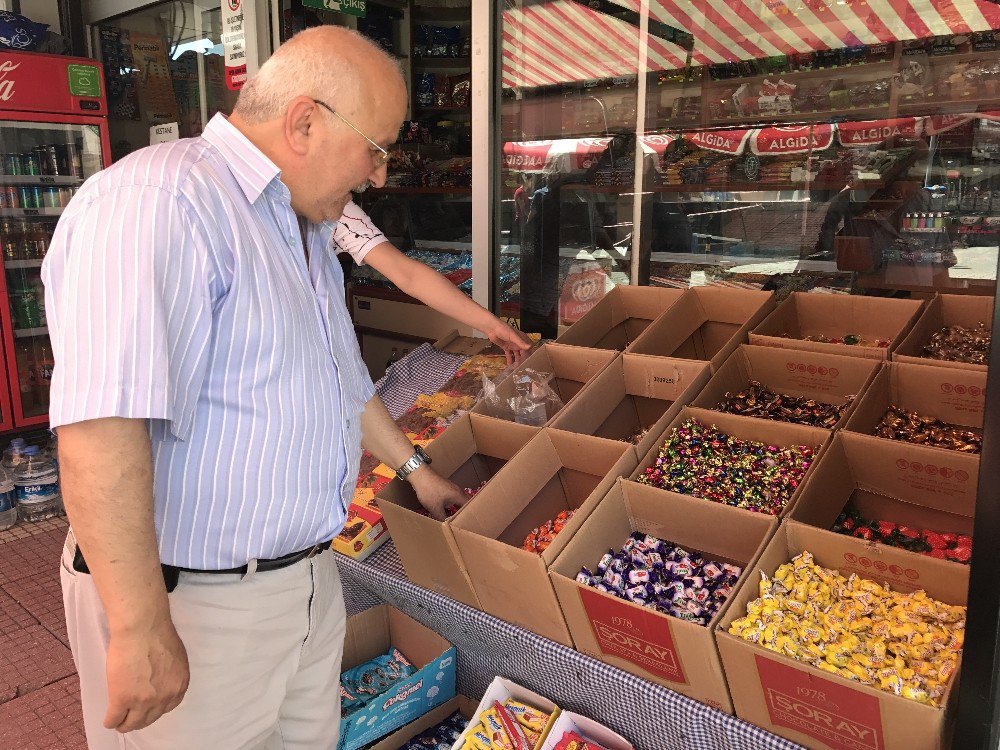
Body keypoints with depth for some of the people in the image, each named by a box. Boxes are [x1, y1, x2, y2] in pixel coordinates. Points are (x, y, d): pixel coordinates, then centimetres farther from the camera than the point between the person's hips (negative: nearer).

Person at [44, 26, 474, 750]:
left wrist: (415, 467, 28)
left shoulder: (307, 231, 12)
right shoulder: (153, 202, -22)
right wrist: (140, 630, -28)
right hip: (191, 604, -8)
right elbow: (100, 428, -30)